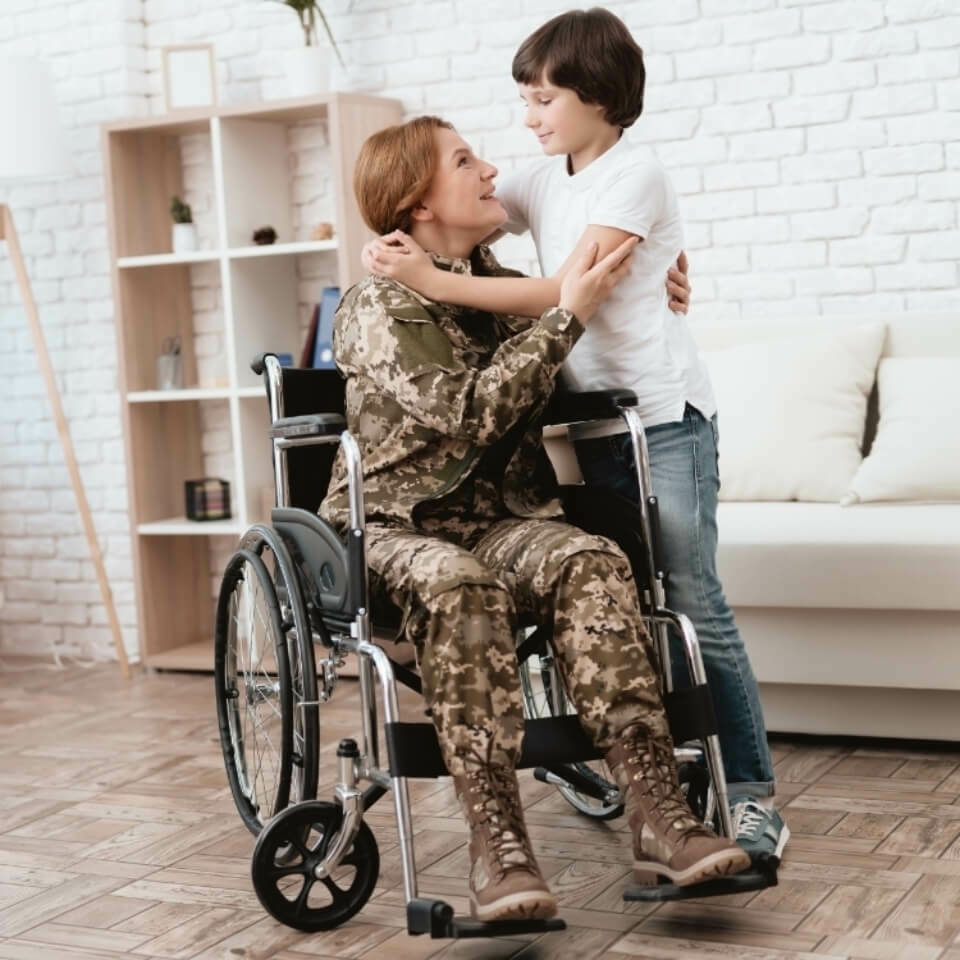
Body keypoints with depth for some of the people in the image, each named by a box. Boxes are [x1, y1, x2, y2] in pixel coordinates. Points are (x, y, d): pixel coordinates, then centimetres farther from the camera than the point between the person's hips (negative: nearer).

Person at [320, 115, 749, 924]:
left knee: (592, 564, -28)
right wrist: (570, 315, -16)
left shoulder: (507, 288, 14)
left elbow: (575, 386, 34)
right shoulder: (378, 307, -6)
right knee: (461, 586, -39)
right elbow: (472, 412, -20)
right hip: (396, 527, -5)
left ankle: (658, 818, -37)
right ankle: (497, 847, -39)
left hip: (502, 520, 5)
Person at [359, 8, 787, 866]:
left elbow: (561, 293, -17)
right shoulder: (543, 183, 14)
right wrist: (400, 249, -5)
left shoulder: (636, 178, -9)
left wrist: (434, 281, -20)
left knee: (694, 601, -9)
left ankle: (751, 794, -3)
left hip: (666, 416, -7)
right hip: (594, 423, 7)